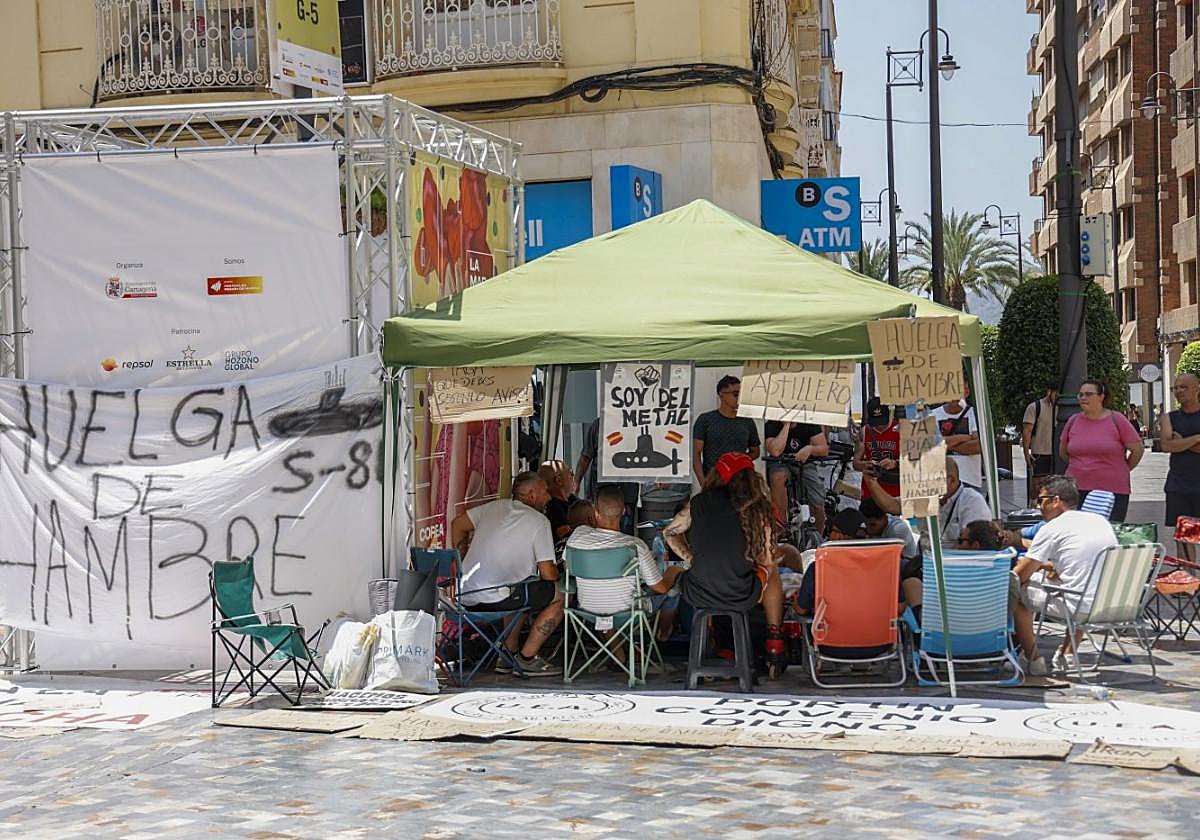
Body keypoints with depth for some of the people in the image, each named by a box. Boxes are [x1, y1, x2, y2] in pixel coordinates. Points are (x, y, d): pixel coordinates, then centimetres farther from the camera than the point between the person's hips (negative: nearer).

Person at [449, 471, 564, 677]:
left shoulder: (496, 506, 16)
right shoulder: (539, 521, -4)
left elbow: (457, 524, 24)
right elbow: (548, 574, -6)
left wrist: (463, 561, 33)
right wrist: (557, 573, 18)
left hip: (466, 595, 8)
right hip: (494, 598, -8)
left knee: (524, 590, 33)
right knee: (559, 596, 6)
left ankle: (509, 653, 26)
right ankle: (527, 658, 8)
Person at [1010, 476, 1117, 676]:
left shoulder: (1052, 528, -4)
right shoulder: (1100, 521, 15)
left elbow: (1020, 574, 0)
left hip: (1076, 607, -7)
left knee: (1014, 586, 10)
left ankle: (1032, 659, 15)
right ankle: (1067, 655, 33)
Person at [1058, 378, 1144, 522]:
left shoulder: (1116, 420, -1)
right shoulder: (1073, 422, 8)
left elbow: (1138, 449, 3)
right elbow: (1063, 453, 22)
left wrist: (1123, 470, 8)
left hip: (1112, 490, -3)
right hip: (1076, 490, 3)